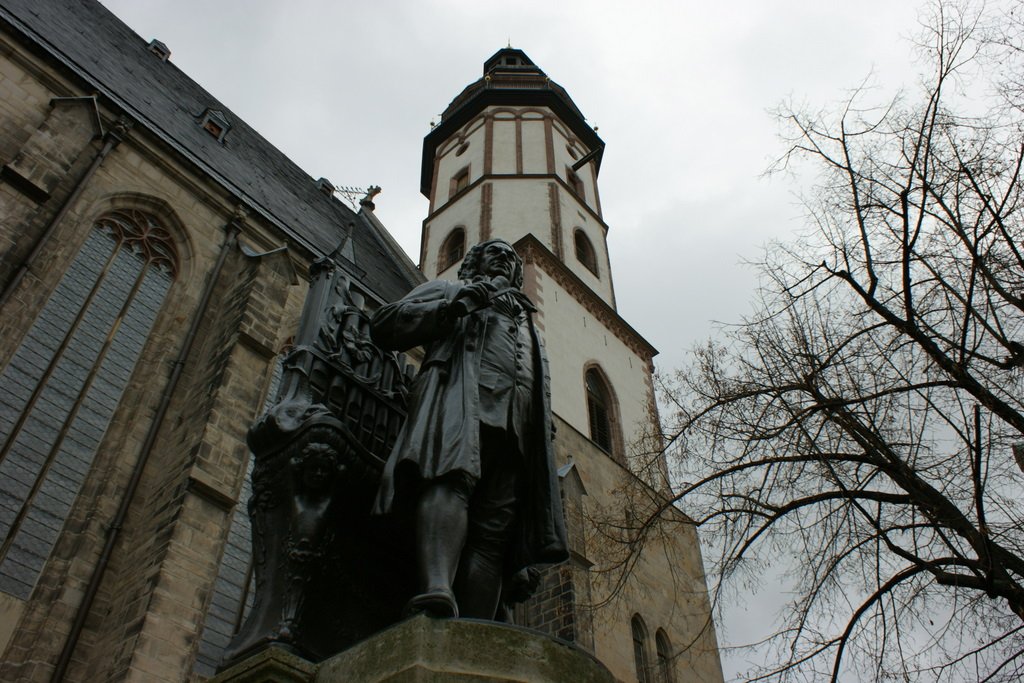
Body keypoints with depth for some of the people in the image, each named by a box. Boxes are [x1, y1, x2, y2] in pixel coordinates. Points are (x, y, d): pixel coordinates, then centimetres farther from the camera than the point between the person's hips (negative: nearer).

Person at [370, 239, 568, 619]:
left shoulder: (526, 321, 43)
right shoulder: (447, 290, 30)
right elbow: (384, 325, 16)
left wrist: (544, 425, 13)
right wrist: (453, 306, 2)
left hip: (517, 425, 4)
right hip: (461, 394, -4)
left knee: (492, 534, -15)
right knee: (453, 478, -36)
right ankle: (437, 590, -57)